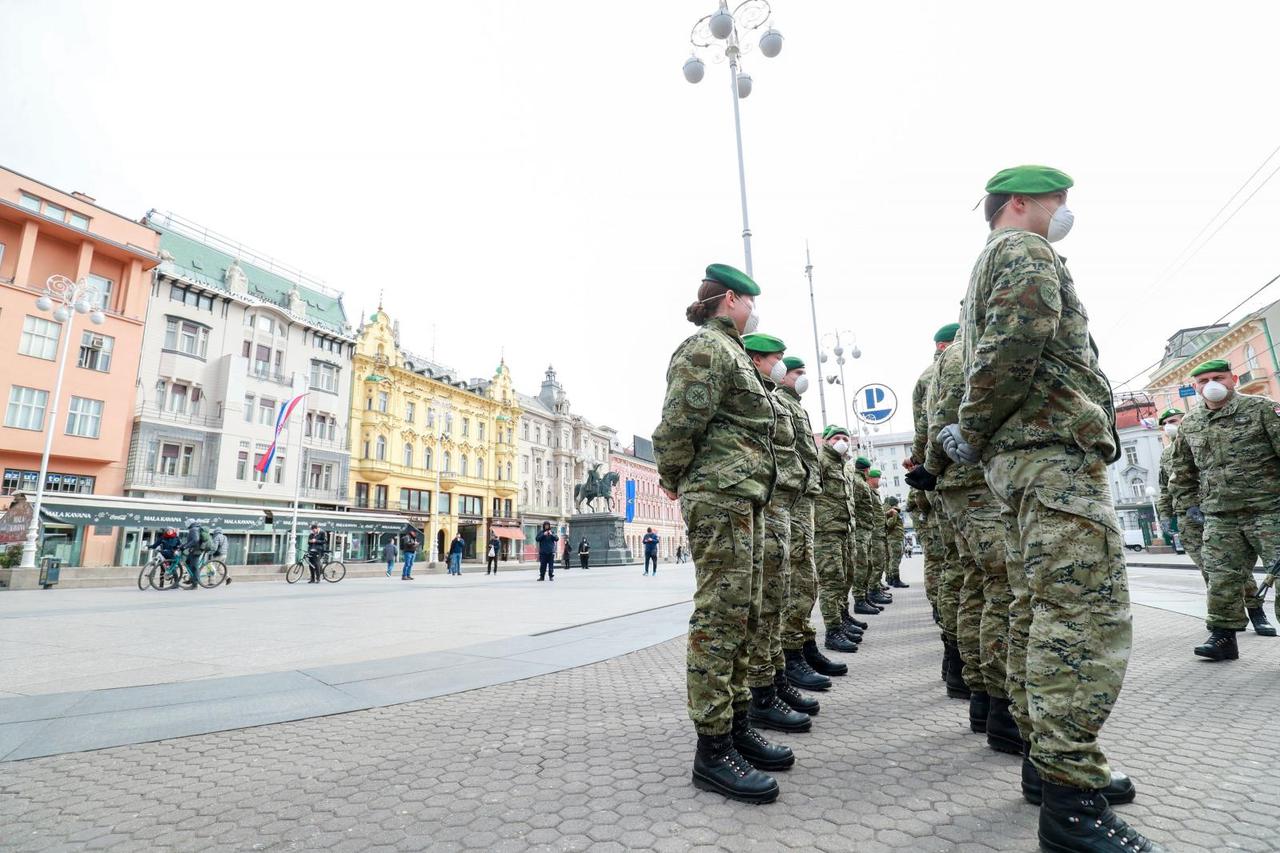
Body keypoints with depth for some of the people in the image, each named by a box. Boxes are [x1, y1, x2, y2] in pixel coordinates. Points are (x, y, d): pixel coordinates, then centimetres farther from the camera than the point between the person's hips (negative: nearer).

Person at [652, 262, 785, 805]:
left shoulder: (730, 352, 24)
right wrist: (675, 479, 0)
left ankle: (737, 725, 23)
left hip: (745, 499, 10)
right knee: (719, 615, -7)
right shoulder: (705, 347, -7)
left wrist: (678, 478, 13)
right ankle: (712, 749, 1)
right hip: (720, 496, -10)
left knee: (741, 616, 12)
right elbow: (677, 426, -15)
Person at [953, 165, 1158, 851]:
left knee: (1051, 611, 12)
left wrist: (973, 435, 9)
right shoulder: (1026, 251, 0)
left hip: (1018, 461, 10)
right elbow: (1016, 343, -19)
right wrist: (975, 434, -11)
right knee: (1088, 615, -13)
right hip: (1056, 452, -10)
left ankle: (1048, 759, 20)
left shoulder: (989, 264, 31)